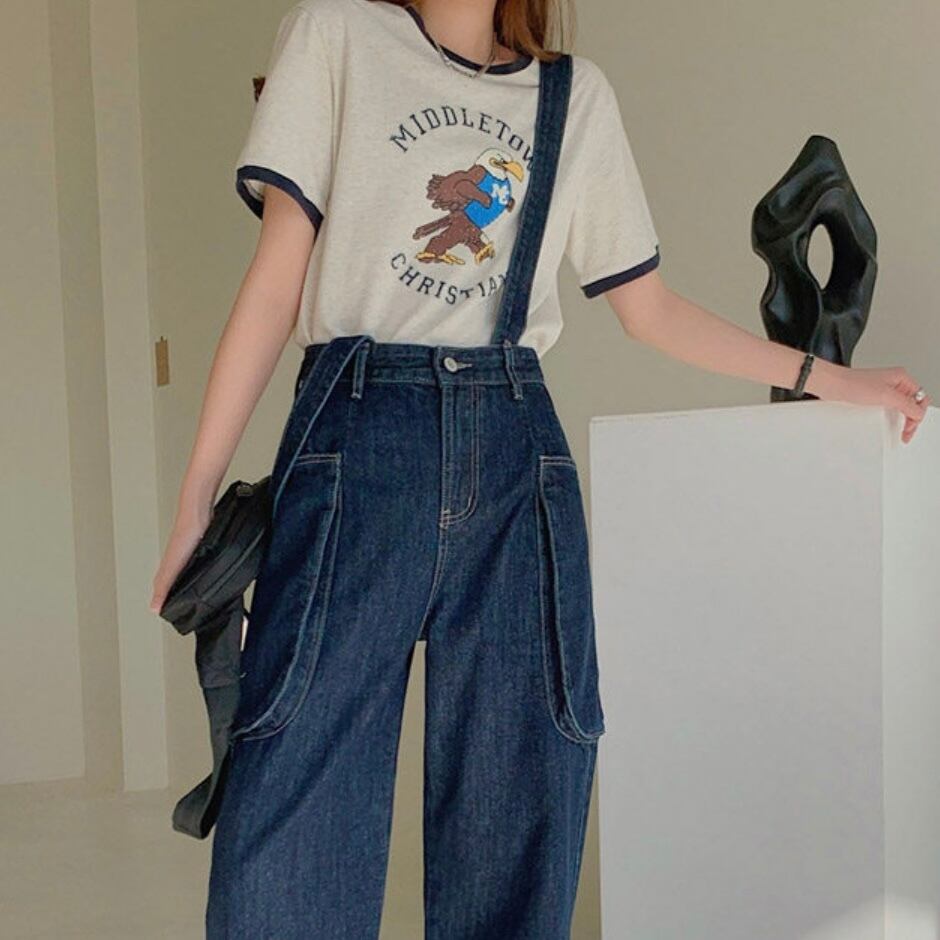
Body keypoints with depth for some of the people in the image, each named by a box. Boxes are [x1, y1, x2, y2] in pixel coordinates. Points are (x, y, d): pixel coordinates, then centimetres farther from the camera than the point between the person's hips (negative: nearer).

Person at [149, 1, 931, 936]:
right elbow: (275, 278, 2)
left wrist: (828, 376, 22)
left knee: (515, 821, 3)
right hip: (358, 440, -2)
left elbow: (650, 307, 21)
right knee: (291, 832, -6)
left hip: (517, 451, 3)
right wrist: (198, 492, -2)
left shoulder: (580, 94, 16)